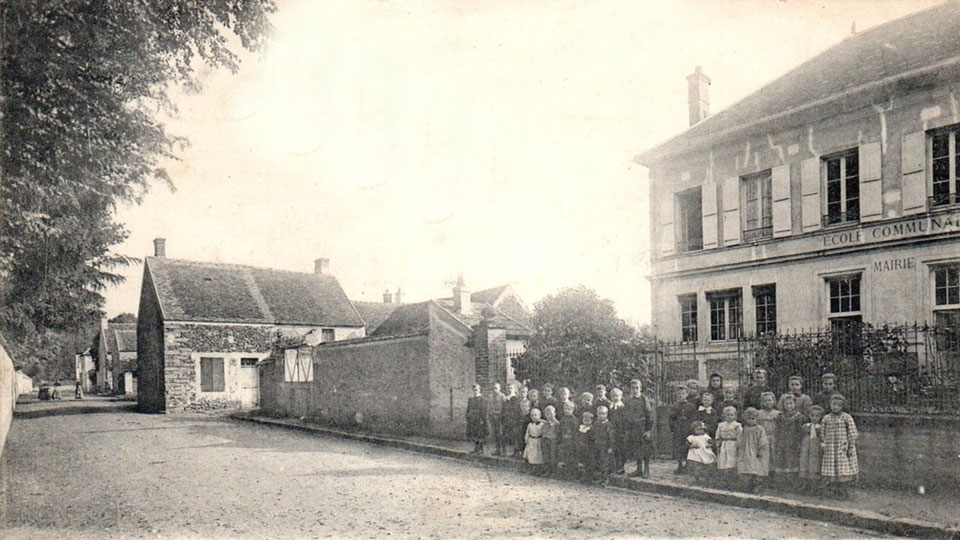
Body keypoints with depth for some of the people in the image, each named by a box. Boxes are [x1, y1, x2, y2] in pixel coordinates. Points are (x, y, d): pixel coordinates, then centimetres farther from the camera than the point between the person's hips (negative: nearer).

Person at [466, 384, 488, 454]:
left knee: (480, 434, -4)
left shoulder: (483, 399, -6)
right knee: (473, 434, 6)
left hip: (479, 419, -6)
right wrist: (467, 419, 9)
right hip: (472, 420, 6)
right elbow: (468, 410, 15)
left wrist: (482, 419, -17)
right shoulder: (470, 400, 13)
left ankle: (481, 449, 4)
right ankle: (476, 448, 14)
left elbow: (484, 410, -11)